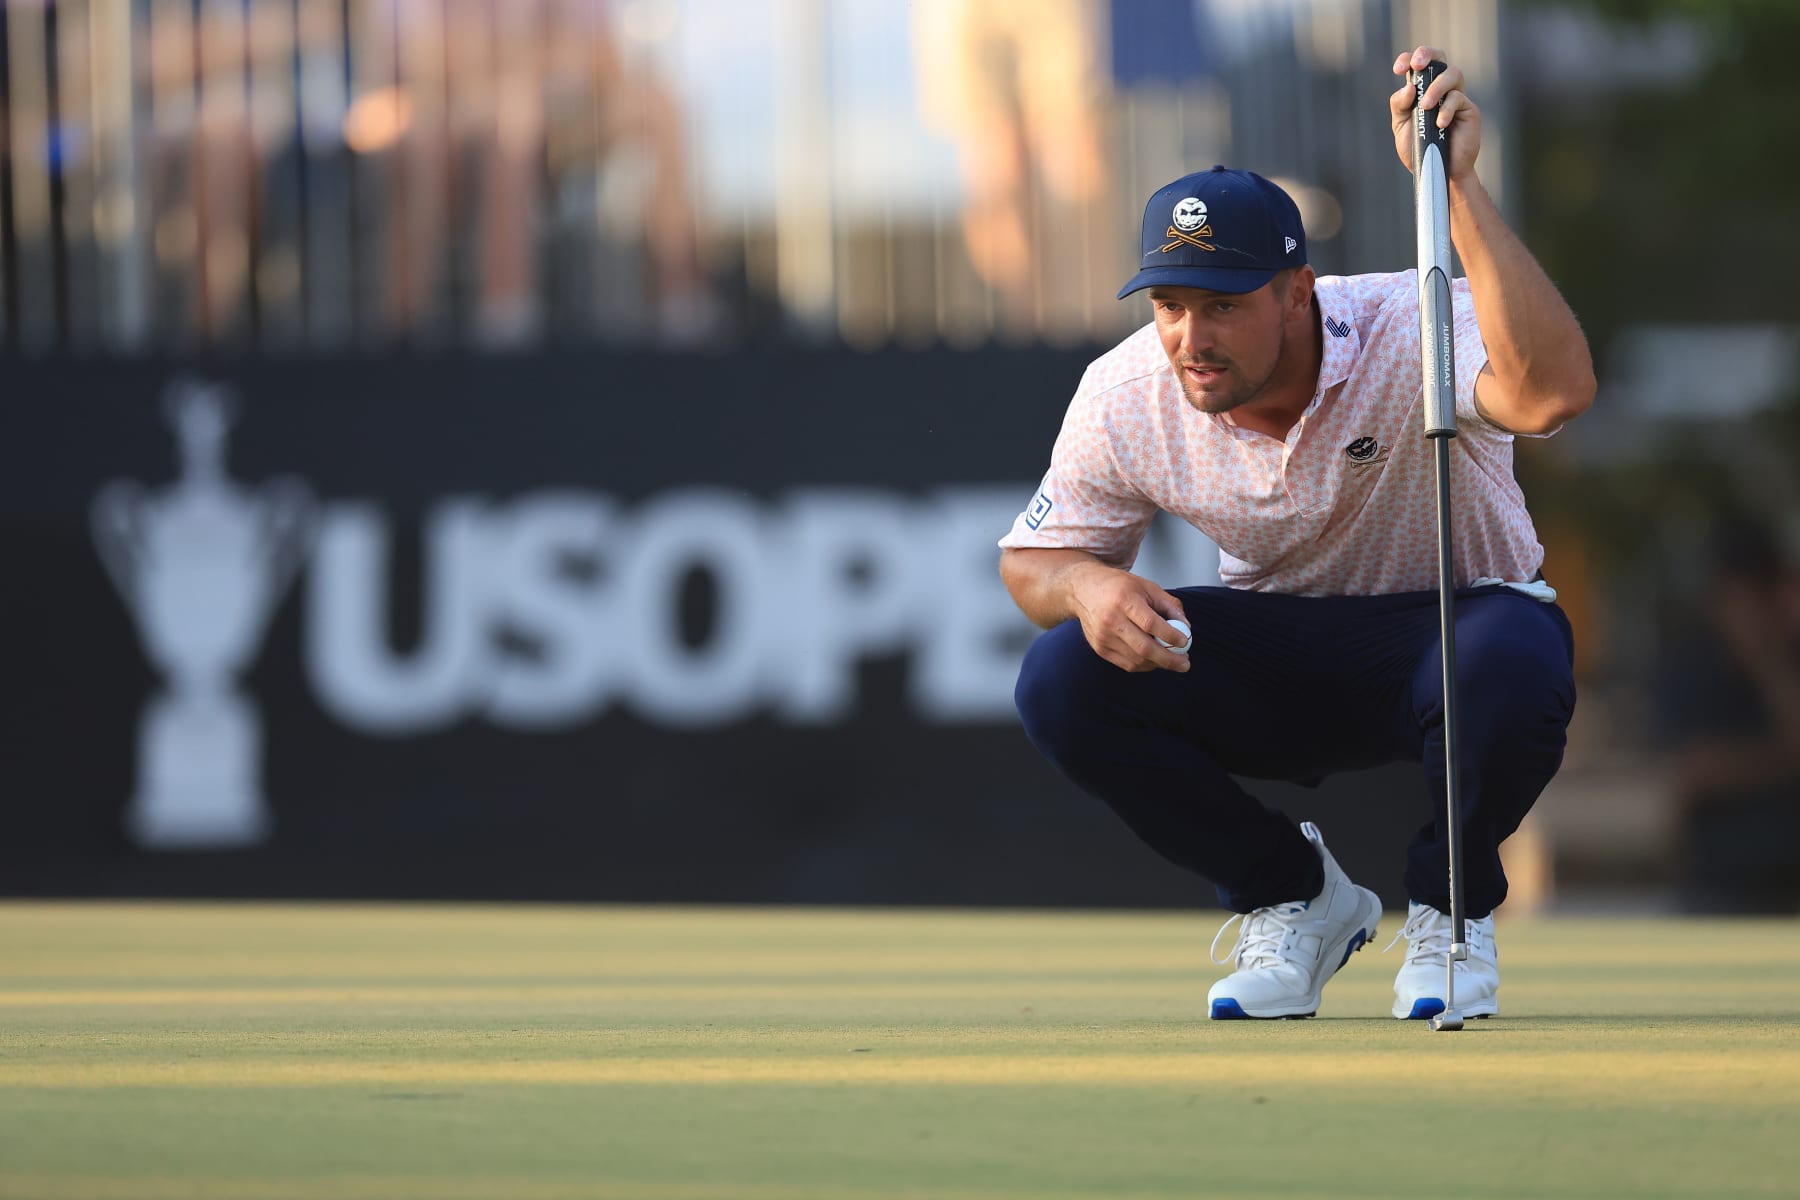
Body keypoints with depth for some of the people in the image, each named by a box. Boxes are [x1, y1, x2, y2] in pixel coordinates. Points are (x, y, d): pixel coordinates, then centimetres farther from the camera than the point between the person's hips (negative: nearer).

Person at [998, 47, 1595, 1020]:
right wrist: (1085, 585, -27)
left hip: (1442, 629, -3)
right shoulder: (1125, 396, -16)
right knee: (1062, 678, -24)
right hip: (1273, 664, 4)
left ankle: (1453, 904, -5)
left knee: (1512, 665, -40)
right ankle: (1292, 900, 1)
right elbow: (1029, 562, -1)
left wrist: (1456, 186, -55)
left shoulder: (1408, 331, -29)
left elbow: (1555, 390, -52)